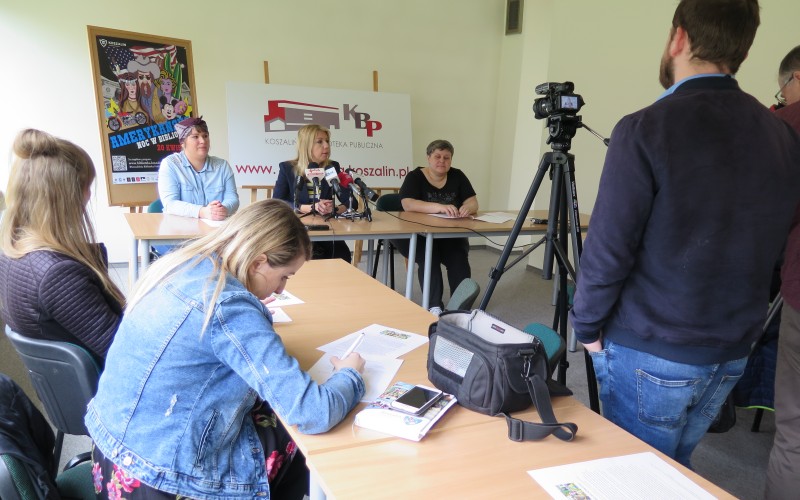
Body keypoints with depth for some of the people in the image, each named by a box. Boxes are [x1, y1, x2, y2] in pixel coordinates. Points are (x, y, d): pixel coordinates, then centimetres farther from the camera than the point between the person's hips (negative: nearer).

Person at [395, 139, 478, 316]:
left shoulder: (457, 176, 8)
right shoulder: (414, 177, -4)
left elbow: (473, 203, 0)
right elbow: (407, 204, -22)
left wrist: (467, 208, -26)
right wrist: (439, 207, -37)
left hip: (451, 235, 3)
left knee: (459, 258, -27)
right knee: (429, 258, -32)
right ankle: (434, 306, -27)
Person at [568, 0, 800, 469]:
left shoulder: (647, 129, -17)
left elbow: (608, 249, -17)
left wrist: (587, 325, -3)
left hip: (649, 354, -6)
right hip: (733, 353, 6)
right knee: (678, 470, 23)